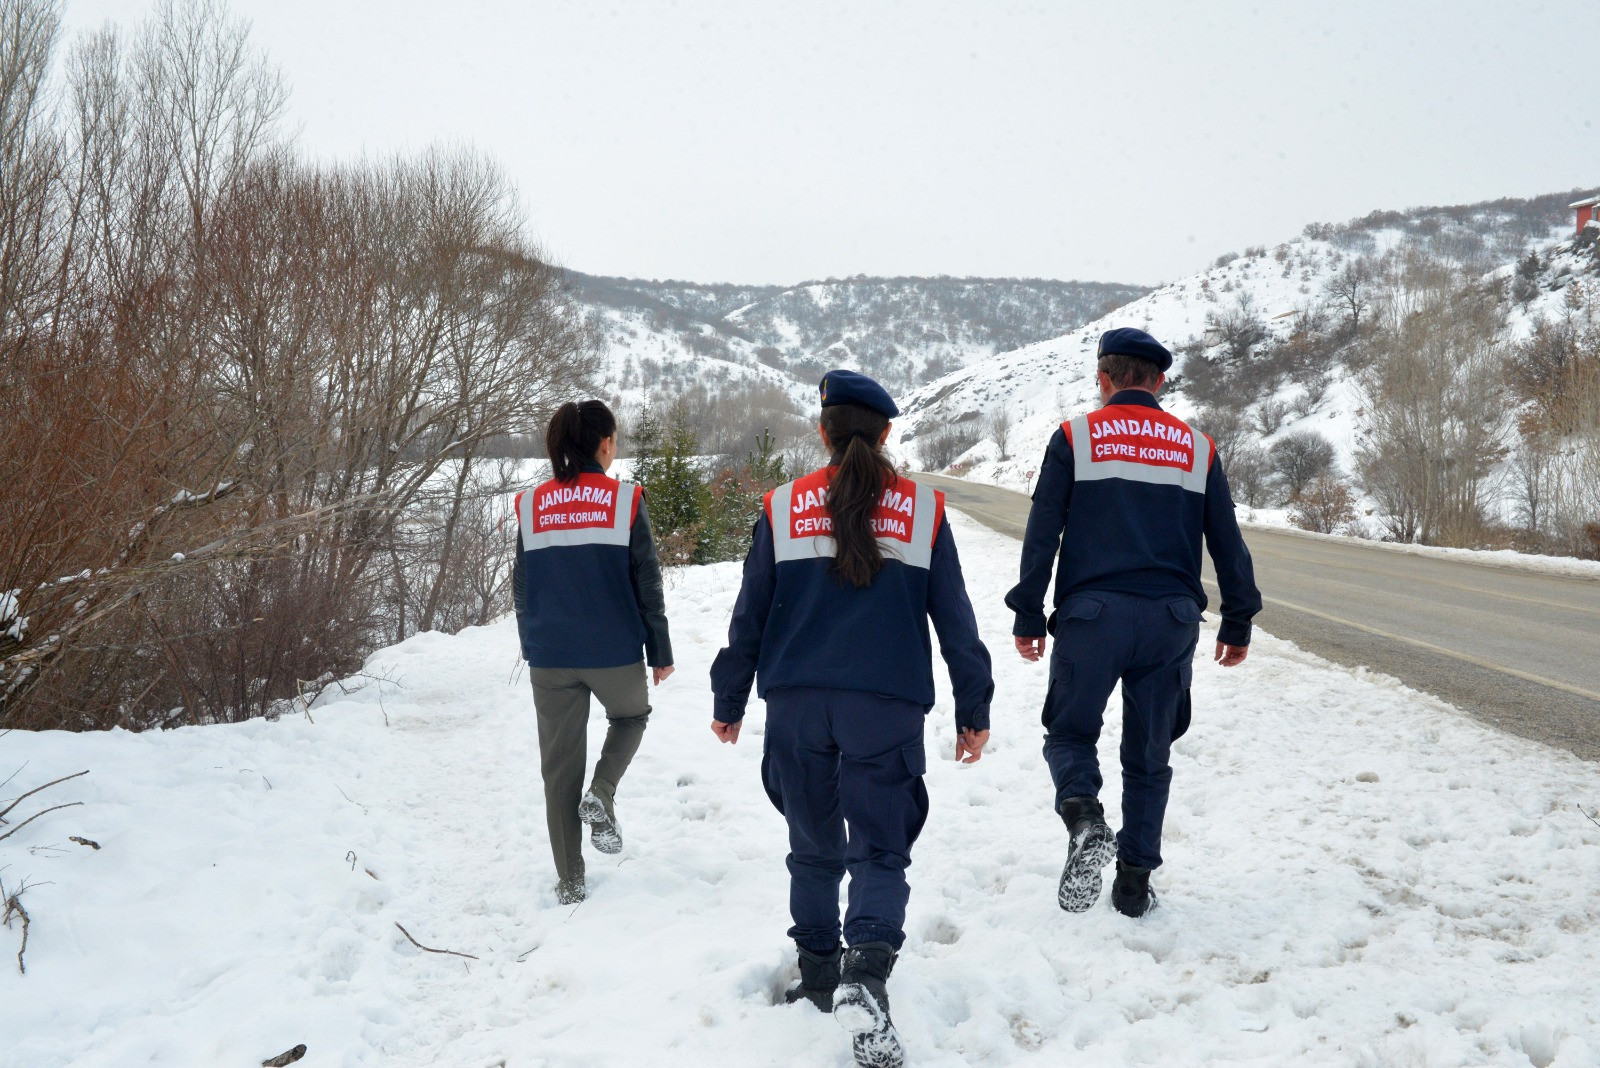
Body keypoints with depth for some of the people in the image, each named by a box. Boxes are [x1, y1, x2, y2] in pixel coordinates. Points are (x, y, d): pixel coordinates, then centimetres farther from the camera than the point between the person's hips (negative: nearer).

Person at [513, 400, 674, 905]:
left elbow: (521, 589, 8)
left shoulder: (532, 506, 2)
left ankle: (570, 881, 15)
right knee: (631, 714, 29)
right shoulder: (625, 501, -7)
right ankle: (601, 794, 5)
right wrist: (661, 652, 4)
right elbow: (647, 586, -4)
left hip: (550, 658, 2)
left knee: (560, 767, 11)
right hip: (614, 652, -2)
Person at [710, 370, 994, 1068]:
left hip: (797, 703, 1)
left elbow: (749, 616, 7)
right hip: (887, 707, -1)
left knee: (814, 846, 18)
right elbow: (955, 620, 6)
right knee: (880, 850, 1)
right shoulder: (924, 510, 4)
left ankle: (818, 973, 24)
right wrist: (973, 710, 12)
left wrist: (729, 703, 16)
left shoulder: (782, 507, 4)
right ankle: (867, 972, -23)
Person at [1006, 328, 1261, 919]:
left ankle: (1084, 818, -16)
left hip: (1091, 615, -2)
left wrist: (1027, 616, 4)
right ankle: (1135, 881, 14)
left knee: (1069, 733, 13)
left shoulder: (1074, 438, 3)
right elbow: (1228, 543, 11)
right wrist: (1238, 624, 19)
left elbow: (1041, 534, -1)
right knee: (1149, 755, 14)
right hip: (1171, 622, 2)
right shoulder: (1198, 447, 10)